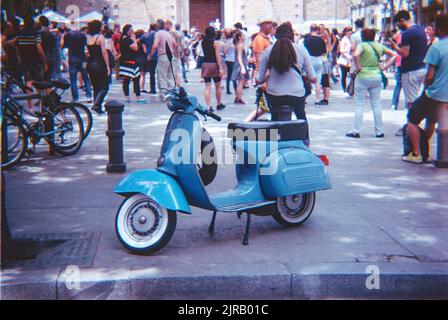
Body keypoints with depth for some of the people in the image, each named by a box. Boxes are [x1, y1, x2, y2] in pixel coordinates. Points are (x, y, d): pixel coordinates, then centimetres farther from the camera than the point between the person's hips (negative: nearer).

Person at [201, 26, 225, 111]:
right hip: (214, 64, -3)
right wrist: (220, 68, -12)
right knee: (218, 86, 13)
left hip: (205, 65, 4)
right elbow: (217, 56, -13)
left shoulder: (203, 42, 4)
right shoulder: (215, 42, -10)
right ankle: (219, 104, 25)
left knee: (207, 87, 1)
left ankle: (209, 106, -6)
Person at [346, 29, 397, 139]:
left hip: (363, 77, -5)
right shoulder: (379, 46, 6)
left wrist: (358, 67, -16)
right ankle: (379, 131, 12)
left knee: (359, 104, 1)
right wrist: (384, 67, 7)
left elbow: (355, 55, -29)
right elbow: (394, 55, 10)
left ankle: (356, 131, 2)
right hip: (377, 77, 5)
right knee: (376, 104, 9)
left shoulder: (362, 45, -9)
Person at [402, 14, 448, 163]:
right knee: (431, 121, 28)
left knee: (412, 119, 10)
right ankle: (424, 150, 38)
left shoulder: (436, 48, -18)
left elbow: (430, 76, -19)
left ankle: (416, 154, 7)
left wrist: (426, 85, 1)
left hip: (435, 94, -7)